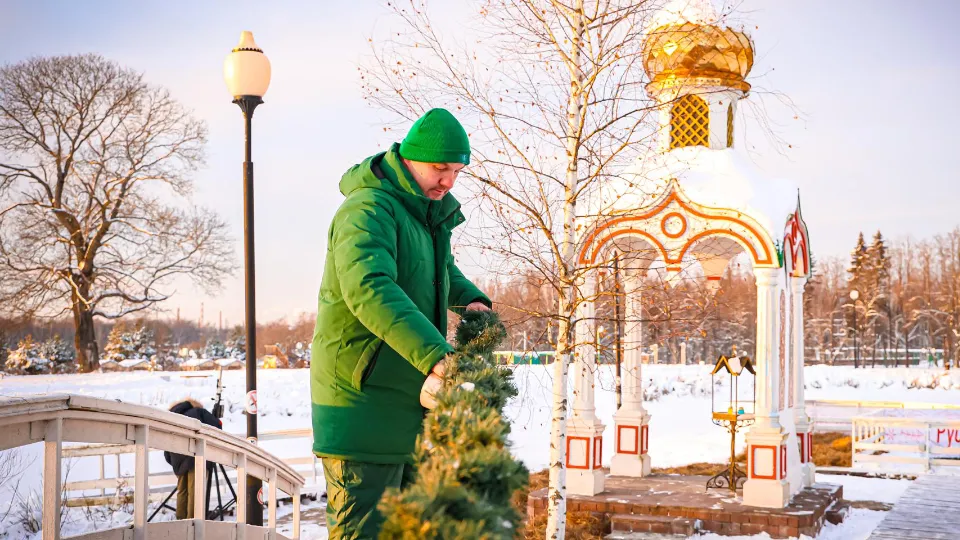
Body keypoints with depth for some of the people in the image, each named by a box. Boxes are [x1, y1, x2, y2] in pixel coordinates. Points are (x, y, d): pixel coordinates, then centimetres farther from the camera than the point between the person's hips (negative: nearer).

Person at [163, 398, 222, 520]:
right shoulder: (198, 411, 14)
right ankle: (192, 520, -16)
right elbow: (217, 426, 2)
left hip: (179, 462, 5)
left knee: (182, 491, 9)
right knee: (195, 490, -8)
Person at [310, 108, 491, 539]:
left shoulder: (426, 214, 14)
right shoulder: (368, 210, -17)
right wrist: (436, 355, -47)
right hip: (363, 405, -10)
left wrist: (469, 297, 12)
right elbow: (370, 289, -35)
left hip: (407, 403, 10)